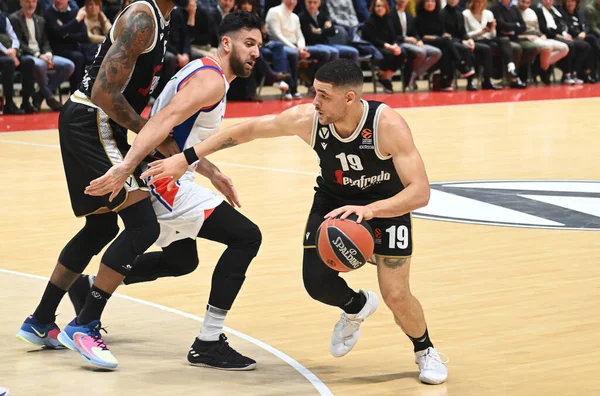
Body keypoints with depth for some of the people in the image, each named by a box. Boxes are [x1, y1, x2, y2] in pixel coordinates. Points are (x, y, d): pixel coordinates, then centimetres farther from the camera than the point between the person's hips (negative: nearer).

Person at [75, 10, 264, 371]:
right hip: (164, 182, -11)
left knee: (182, 261, 27)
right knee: (246, 236, -14)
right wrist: (124, 168, -41)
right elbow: (162, 122, -30)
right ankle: (208, 344, -13)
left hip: (162, 179, 11)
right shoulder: (212, 80, -15)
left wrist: (211, 172, 24)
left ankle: (89, 287, 34)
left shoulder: (202, 72, 16)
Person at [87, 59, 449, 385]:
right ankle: (356, 307, 24)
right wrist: (185, 159, -15)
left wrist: (368, 211, -54)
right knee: (318, 281, -14)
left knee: (396, 296, -13)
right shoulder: (306, 119, -26)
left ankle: (426, 351, 21)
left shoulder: (388, 125, -35)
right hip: (334, 200, 3)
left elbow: (420, 192, -39)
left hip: (387, 204, -3)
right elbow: (245, 131, -13)